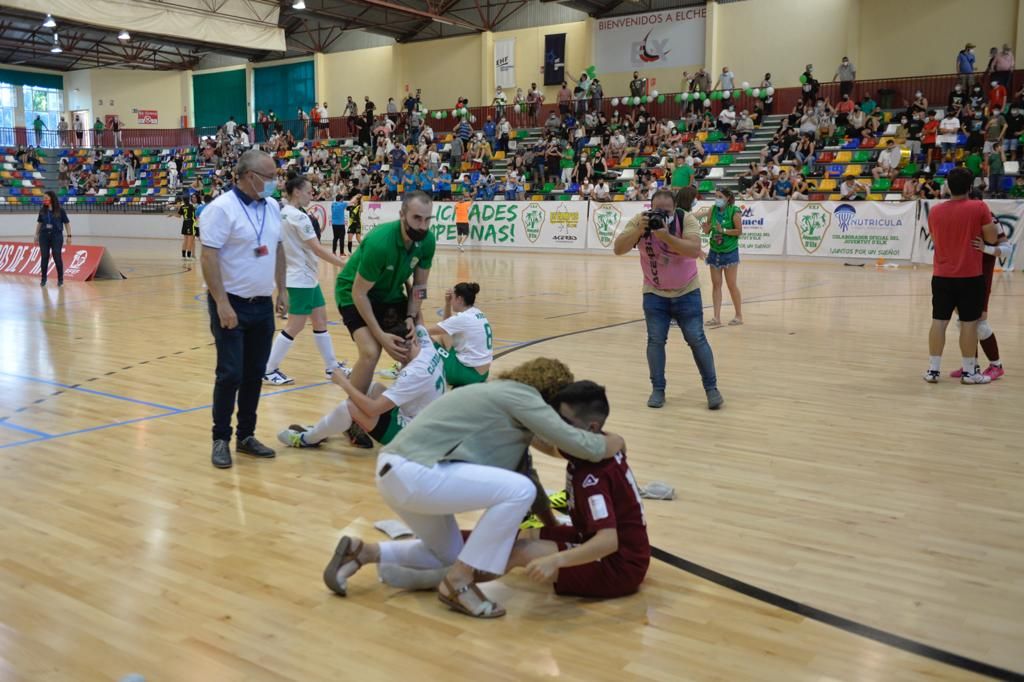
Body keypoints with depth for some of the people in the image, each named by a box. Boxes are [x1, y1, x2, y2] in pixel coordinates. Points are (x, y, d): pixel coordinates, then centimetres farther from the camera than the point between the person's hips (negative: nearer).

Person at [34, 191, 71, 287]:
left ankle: (60, 279, 11)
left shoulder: (60, 210, -3)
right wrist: (36, 236, 11)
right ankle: (43, 279, 13)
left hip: (57, 236, -3)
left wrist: (69, 236, -4)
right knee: (44, 257, 4)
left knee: (57, 257, -1)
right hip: (44, 236, 3)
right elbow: (39, 223, 13)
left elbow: (67, 223, 1)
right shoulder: (42, 210, 6)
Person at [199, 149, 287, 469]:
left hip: (263, 304, 7)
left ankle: (246, 436, 22)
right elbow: (209, 256, -19)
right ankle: (221, 439, 11)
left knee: (255, 374, 11)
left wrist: (282, 290, 13)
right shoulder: (221, 208, -14)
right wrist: (222, 304, -22)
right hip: (232, 304, -6)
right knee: (231, 374, -4)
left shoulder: (272, 207, 8)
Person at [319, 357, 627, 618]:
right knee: (520, 490, -15)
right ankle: (458, 582, -3)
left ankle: (360, 552, 20)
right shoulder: (522, 395, -6)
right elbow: (576, 444, -11)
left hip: (397, 471, 10)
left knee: (450, 556, 27)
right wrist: (615, 443, 11)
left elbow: (522, 464, 27)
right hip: (412, 471, -10)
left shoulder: (504, 393, 21)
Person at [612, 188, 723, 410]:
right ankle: (658, 389, 10)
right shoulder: (639, 221, -13)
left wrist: (666, 236, -42)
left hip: (687, 292, -1)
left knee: (696, 339, -1)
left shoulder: (687, 219, -17)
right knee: (655, 340, -2)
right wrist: (638, 231, -37)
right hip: (654, 293, 1)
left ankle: (711, 388, 10)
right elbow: (618, 249, -22)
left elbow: (695, 250, -32)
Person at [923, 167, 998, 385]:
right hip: (970, 276, -3)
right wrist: (990, 222, 14)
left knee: (939, 321, 6)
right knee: (969, 323, 3)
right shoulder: (979, 208, -9)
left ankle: (933, 369, 7)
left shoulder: (935, 211, 3)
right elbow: (992, 238, -4)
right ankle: (969, 371, 8)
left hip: (942, 275, 3)